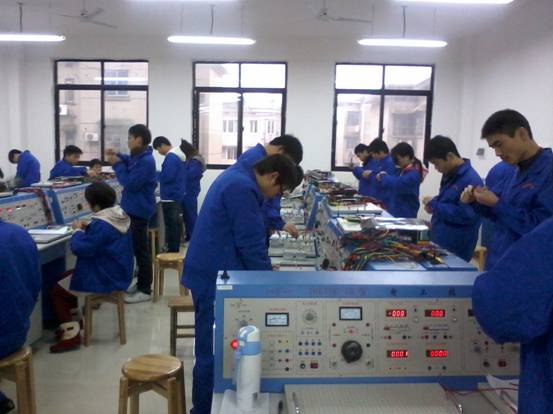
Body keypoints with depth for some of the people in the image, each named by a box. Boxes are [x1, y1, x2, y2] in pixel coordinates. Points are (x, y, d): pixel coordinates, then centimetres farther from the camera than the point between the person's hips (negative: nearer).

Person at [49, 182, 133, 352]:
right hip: (119, 274, 10)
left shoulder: (101, 224, -28)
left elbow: (80, 249, -24)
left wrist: (78, 231, -7)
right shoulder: (120, 216, 2)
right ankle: (71, 323, 32)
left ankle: (72, 334, 2)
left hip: (105, 279, -10)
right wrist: (88, 228, 4)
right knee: (67, 278, 27)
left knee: (57, 291, 6)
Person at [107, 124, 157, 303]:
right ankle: (141, 284, 27)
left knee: (141, 250, -3)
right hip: (133, 209, 10)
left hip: (139, 211, -10)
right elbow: (129, 162, 29)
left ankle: (145, 290, 5)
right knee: (137, 248, 16)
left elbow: (130, 183, -24)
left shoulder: (146, 161, -21)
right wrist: (117, 157, 10)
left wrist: (117, 164, -15)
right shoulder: (138, 157, 10)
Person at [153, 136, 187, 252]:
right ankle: (175, 250, 22)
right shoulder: (179, 155, 13)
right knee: (175, 224, 14)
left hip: (170, 197, -10)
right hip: (177, 195, 10)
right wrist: (160, 174, 14)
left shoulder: (171, 157, -18)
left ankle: (172, 251, 2)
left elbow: (166, 176, -24)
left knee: (171, 225, -4)